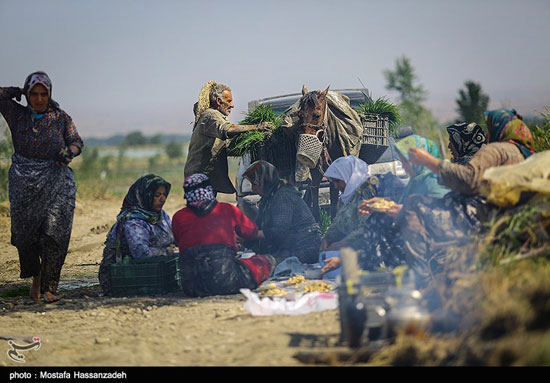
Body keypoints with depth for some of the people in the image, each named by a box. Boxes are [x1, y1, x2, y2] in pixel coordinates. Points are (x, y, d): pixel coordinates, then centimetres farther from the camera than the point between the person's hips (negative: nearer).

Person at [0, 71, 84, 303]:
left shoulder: (61, 118, 5)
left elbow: (76, 141, 8)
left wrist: (70, 151, -12)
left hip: (55, 182, -1)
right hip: (24, 183, 1)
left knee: (53, 233, -12)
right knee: (25, 234, 3)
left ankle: (49, 287, -8)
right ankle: (35, 276, 31)